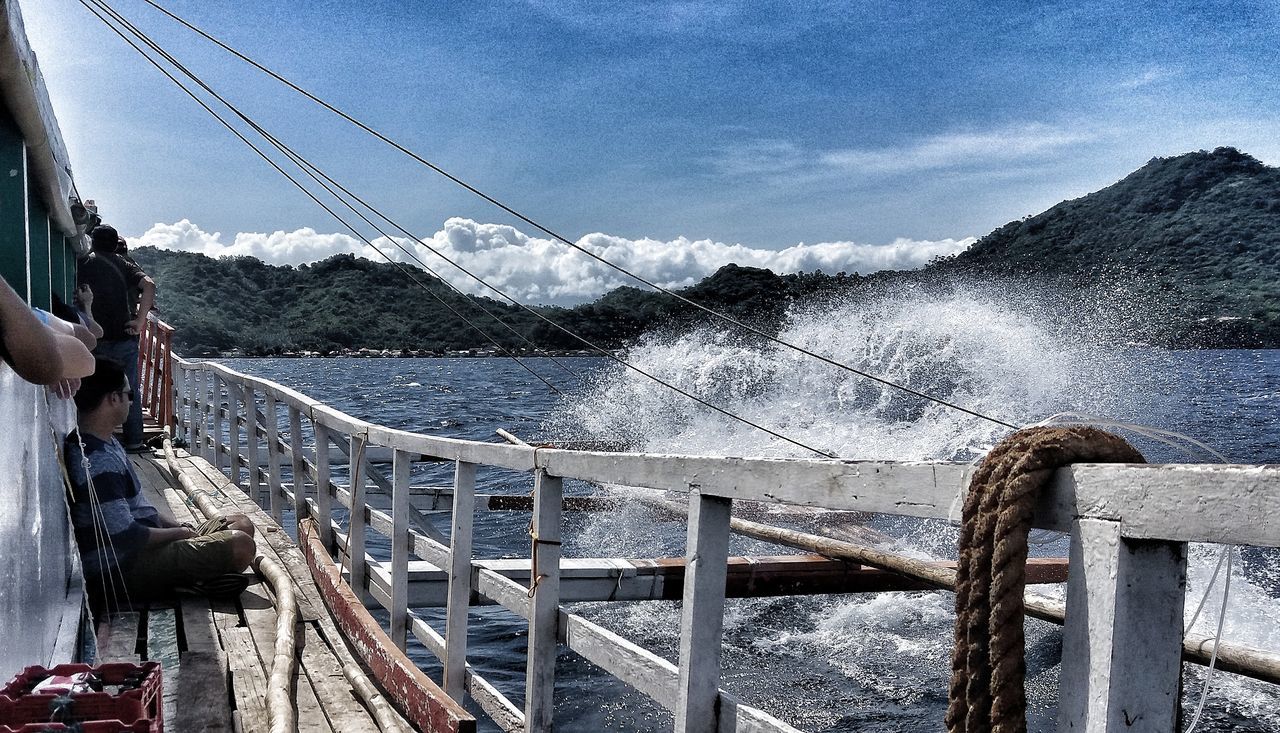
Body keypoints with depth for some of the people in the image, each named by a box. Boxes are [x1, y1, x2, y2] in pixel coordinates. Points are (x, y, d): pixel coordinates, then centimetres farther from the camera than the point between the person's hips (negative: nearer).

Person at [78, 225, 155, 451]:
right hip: (125, 337, 2)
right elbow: (149, 285, -8)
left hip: (97, 338, -2)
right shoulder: (124, 264, 8)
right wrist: (140, 320, -9)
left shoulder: (86, 262, 2)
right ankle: (134, 441, 10)